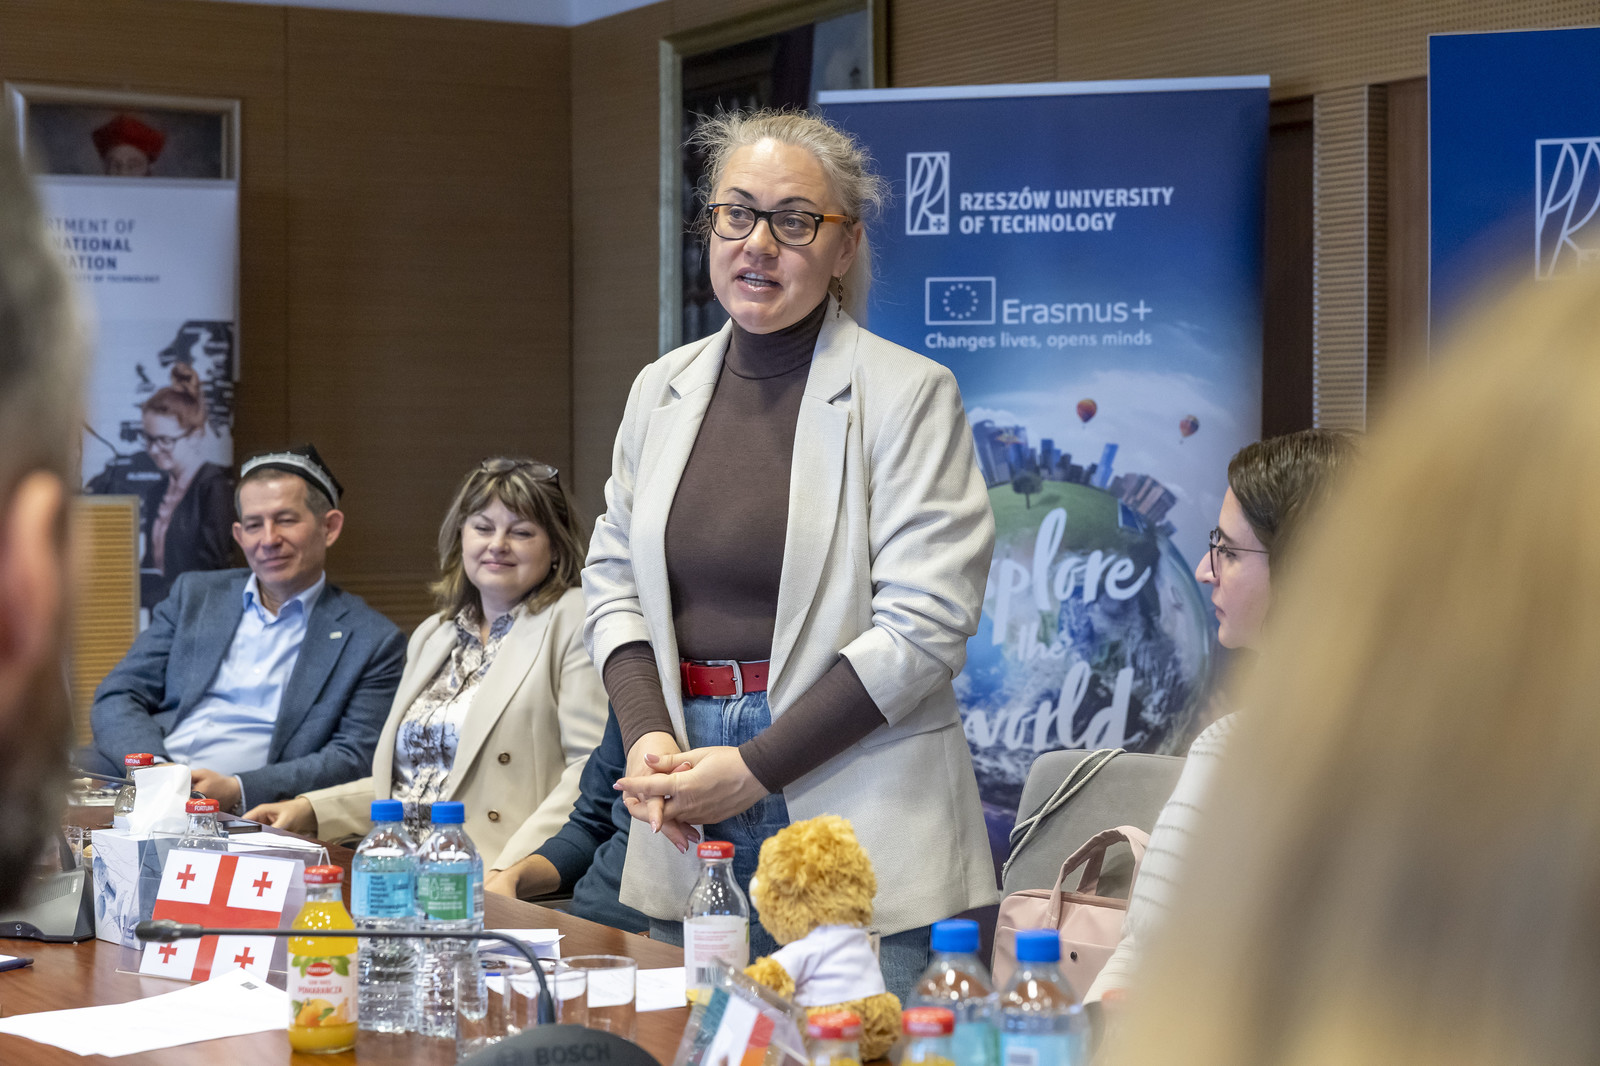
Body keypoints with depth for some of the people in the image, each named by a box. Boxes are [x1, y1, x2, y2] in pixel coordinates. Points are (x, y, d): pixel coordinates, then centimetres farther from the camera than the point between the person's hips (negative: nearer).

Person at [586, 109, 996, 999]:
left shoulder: (909, 394, -6)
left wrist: (755, 767, -14)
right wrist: (648, 733, -4)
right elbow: (613, 578, 15)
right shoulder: (664, 388, 11)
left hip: (856, 824, -5)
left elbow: (924, 624, -12)